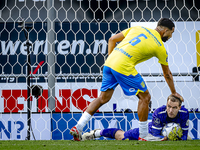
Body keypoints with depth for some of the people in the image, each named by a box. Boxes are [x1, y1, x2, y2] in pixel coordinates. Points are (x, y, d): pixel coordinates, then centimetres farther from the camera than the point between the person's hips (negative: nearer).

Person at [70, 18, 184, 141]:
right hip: (124, 67, -6)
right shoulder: (160, 47, 6)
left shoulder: (138, 28, 19)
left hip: (109, 63, 7)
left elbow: (112, 40, 18)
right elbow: (167, 74, 17)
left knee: (104, 98, 17)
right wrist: (174, 93, 30)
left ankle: (78, 128, 12)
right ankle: (143, 137, 10)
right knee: (145, 97, 7)